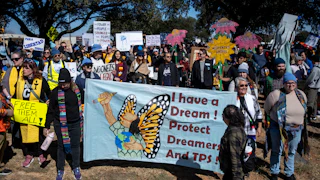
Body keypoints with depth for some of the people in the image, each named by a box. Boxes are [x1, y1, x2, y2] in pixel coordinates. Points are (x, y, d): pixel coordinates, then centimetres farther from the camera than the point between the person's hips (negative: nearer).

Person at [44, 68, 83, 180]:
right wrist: (47, 126, -3)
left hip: (75, 124, 2)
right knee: (61, 147, 8)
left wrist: (81, 121, 14)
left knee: (75, 146, 11)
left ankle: (76, 168, 29)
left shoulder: (77, 90, -1)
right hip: (60, 125, -2)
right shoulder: (55, 92, -8)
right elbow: (51, 110, -4)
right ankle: (60, 170, 25)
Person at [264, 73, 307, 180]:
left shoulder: (301, 94, 2)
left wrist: (297, 120, 14)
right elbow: (267, 108, -1)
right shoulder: (276, 94, -13)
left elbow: (304, 110, 17)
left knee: (291, 151, 18)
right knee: (277, 151, 10)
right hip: (279, 128, -4)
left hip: (296, 129, 4)